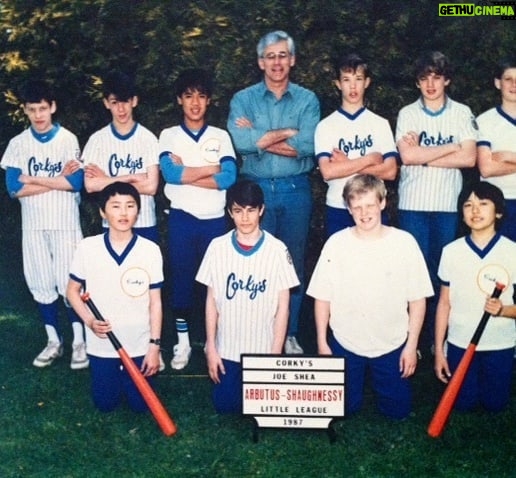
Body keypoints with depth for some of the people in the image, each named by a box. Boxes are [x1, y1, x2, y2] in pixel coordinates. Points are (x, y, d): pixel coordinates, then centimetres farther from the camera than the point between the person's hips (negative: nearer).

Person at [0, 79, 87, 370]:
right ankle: (54, 341, 22)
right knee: (41, 284, 9)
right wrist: (58, 179, -11)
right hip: (33, 225, 3)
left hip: (66, 224, -3)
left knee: (68, 282, -1)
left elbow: (76, 183, -15)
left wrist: (33, 179, -12)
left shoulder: (68, 139, -4)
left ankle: (79, 341, 13)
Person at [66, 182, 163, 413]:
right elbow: (72, 291, 2)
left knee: (140, 405, 13)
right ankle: (112, 374, 45)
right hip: (101, 346, 1)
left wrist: (154, 345, -6)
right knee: (105, 405, 15)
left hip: (139, 346, 0)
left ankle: (126, 374, 43)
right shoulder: (87, 248, -12)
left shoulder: (151, 250, -13)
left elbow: (155, 301, -6)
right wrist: (89, 321, -14)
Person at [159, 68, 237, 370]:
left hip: (214, 219, 1)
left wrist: (185, 173, -13)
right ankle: (183, 342, 18)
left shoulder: (221, 136, 6)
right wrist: (210, 168, -10)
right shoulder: (169, 136, 4)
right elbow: (169, 173, -14)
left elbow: (229, 177, -10)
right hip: (182, 218, 0)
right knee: (182, 279, 6)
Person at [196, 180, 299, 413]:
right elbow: (211, 301, 0)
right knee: (224, 406, 10)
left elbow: (283, 307, -6)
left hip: (264, 350, -1)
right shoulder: (218, 247, -6)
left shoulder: (277, 250, -11)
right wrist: (211, 347, -1)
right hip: (227, 349, 1)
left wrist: (276, 354, -6)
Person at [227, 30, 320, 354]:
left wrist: (259, 137, -12)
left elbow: (309, 145, -12)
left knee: (294, 263, 8)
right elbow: (239, 142, -16)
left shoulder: (307, 100, 5)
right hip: (257, 189, -1)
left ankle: (290, 334, 21)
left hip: (296, 190, 1)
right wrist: (288, 133, -12)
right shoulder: (243, 99, 4)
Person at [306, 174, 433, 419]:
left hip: (391, 345, 0)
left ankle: (379, 381, 41)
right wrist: (322, 343, -2)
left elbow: (417, 299, -5)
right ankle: (356, 382, 43)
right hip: (345, 344, 0)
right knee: (343, 408, 13)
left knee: (397, 410, 12)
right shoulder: (336, 243, -10)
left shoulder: (404, 242, -11)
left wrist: (411, 345, -4)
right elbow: (322, 297, -3)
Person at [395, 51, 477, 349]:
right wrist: (451, 147, -6)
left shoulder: (462, 113, 6)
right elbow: (407, 156, -10)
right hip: (413, 204, 0)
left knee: (443, 271, 5)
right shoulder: (407, 114, 5)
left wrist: (423, 156, -9)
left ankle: (438, 337, 15)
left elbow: (469, 158, -7)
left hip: (447, 205, 1)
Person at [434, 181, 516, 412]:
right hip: (460, 343, 1)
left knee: (495, 405, 12)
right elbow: (444, 303, -2)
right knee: (463, 403, 12)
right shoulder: (451, 251, -8)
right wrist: (439, 350, -1)